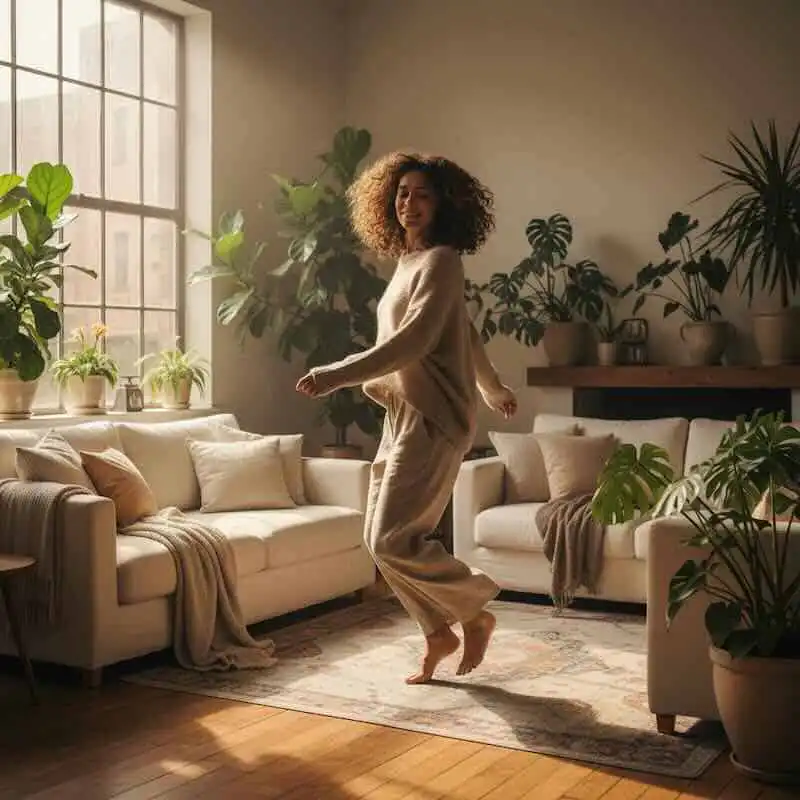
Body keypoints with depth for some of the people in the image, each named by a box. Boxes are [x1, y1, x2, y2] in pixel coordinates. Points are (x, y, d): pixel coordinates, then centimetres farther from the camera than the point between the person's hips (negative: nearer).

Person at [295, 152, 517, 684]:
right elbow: (467, 334, 28)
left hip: (433, 419, -9)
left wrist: (335, 376, -27)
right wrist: (495, 390, 40)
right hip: (404, 417, 9)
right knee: (381, 538, 7)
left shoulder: (441, 261, -10)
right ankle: (439, 632, 20)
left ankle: (476, 612, 6)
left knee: (394, 541, -14)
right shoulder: (410, 261, 17)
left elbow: (412, 342, -22)